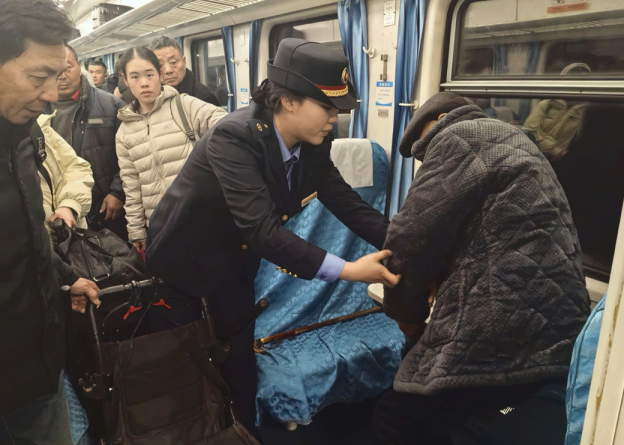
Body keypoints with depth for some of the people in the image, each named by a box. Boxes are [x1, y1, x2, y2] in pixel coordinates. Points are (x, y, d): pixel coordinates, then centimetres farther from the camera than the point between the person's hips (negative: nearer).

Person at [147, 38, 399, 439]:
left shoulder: (314, 144, -13)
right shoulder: (234, 137, -35)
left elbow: (346, 201, -7)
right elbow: (261, 228, -42)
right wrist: (345, 270, -45)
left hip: (234, 257, 5)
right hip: (184, 256, -5)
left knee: (240, 354, 14)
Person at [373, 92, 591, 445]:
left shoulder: (458, 137, -2)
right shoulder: (507, 142, 29)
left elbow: (414, 236, -10)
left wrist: (406, 312, 5)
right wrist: (435, 284, 22)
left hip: (506, 330, -10)